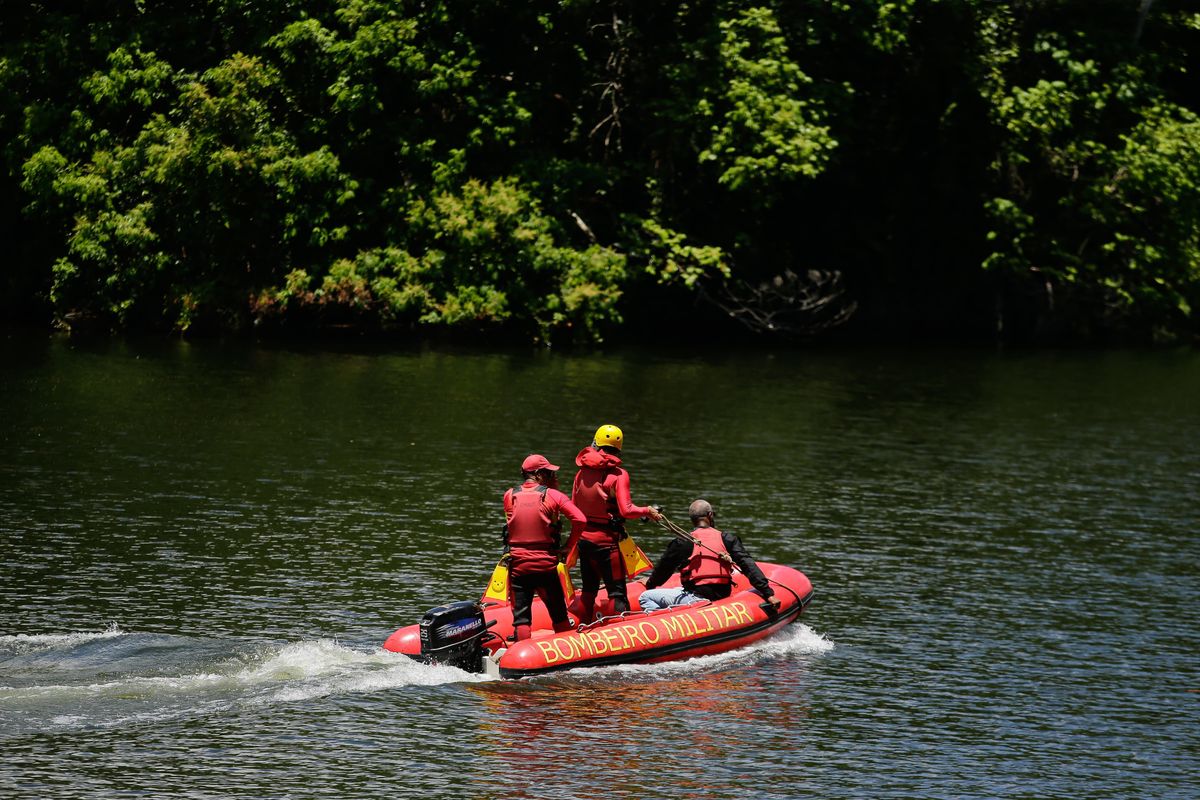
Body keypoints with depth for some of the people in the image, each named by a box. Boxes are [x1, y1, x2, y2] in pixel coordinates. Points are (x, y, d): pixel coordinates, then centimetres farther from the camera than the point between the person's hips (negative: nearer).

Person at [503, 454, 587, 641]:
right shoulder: (552, 495, -6)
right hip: (546, 564, -1)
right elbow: (580, 519, -14)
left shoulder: (509, 496, 1)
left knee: (521, 617, 4)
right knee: (559, 615, 14)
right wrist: (568, 547, 0)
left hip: (517, 564, 1)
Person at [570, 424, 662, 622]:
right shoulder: (618, 475, -13)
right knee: (617, 592, -3)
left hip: (583, 538, 6)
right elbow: (626, 510, -20)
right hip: (606, 541, -6)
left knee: (589, 589, 18)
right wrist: (647, 511, -3)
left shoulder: (583, 471, 3)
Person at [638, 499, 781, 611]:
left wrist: (650, 583, 29)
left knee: (646, 598, 2)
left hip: (697, 599, -5)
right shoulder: (727, 539, 3)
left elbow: (663, 570, 7)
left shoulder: (682, 543, -4)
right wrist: (768, 594, -5)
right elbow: (748, 565, -5)